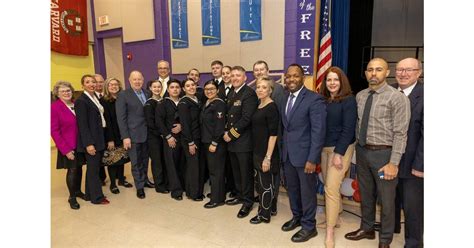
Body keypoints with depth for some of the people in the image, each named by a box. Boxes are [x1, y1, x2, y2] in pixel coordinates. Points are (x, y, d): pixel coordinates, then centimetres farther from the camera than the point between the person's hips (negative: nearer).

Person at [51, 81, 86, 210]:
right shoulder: (54, 107, -11)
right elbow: (54, 131, -11)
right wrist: (65, 150, -14)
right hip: (69, 147, -4)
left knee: (79, 167, 14)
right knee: (72, 170, 5)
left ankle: (78, 191, 34)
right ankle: (72, 197, 23)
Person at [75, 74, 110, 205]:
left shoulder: (96, 98, 11)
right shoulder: (81, 101, -12)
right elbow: (82, 125, -16)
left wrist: (103, 139, 9)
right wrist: (88, 144, -20)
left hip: (100, 138, 8)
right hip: (91, 140, -8)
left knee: (94, 167, 16)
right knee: (93, 168, 3)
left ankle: (90, 194, 29)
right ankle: (97, 197, 16)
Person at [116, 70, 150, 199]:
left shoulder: (147, 94, 7)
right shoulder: (123, 95, -6)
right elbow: (121, 118, -9)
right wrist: (125, 137, -13)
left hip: (147, 134, 4)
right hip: (133, 135, -4)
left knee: (145, 160, 17)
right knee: (136, 162, 7)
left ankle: (144, 180, 35)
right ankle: (139, 187, 22)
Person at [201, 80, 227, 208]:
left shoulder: (219, 104, -14)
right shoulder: (206, 104, 13)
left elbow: (220, 125, -19)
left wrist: (214, 143, -20)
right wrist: (206, 141, 12)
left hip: (216, 143, -8)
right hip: (207, 141, 9)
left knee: (216, 170, 0)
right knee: (212, 169, 15)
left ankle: (217, 199, 11)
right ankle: (216, 193, 29)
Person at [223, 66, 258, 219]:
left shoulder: (249, 93, -14)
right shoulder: (231, 93, 14)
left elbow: (246, 118, -21)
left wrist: (231, 134, -15)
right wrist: (227, 132, 4)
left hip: (243, 140, -8)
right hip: (231, 139, 8)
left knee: (246, 172, 3)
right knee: (236, 171, 18)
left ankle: (248, 202, 18)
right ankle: (240, 196, 34)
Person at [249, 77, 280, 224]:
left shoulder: (272, 107, -15)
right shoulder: (259, 106, 9)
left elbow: (273, 134, -19)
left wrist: (268, 157, -21)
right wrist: (259, 154, 13)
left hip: (266, 152, -8)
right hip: (257, 151, 8)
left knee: (266, 184, 6)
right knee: (260, 183, 17)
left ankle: (264, 215, 22)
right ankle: (264, 209, 33)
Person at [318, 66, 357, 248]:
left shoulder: (348, 100, -10)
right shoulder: (323, 100, 5)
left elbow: (348, 129, -14)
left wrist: (339, 153, -17)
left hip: (340, 149, -5)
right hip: (324, 148, 6)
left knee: (331, 188, -5)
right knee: (328, 186, 14)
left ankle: (330, 233, 8)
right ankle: (334, 219, 34)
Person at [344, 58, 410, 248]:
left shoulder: (397, 98, -12)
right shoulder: (360, 96, 5)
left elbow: (400, 133, -14)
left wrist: (393, 163, -17)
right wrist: (358, 148, 9)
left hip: (383, 153, -5)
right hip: (362, 151, 5)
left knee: (386, 199, 10)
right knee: (365, 194, 20)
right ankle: (367, 229, 42)